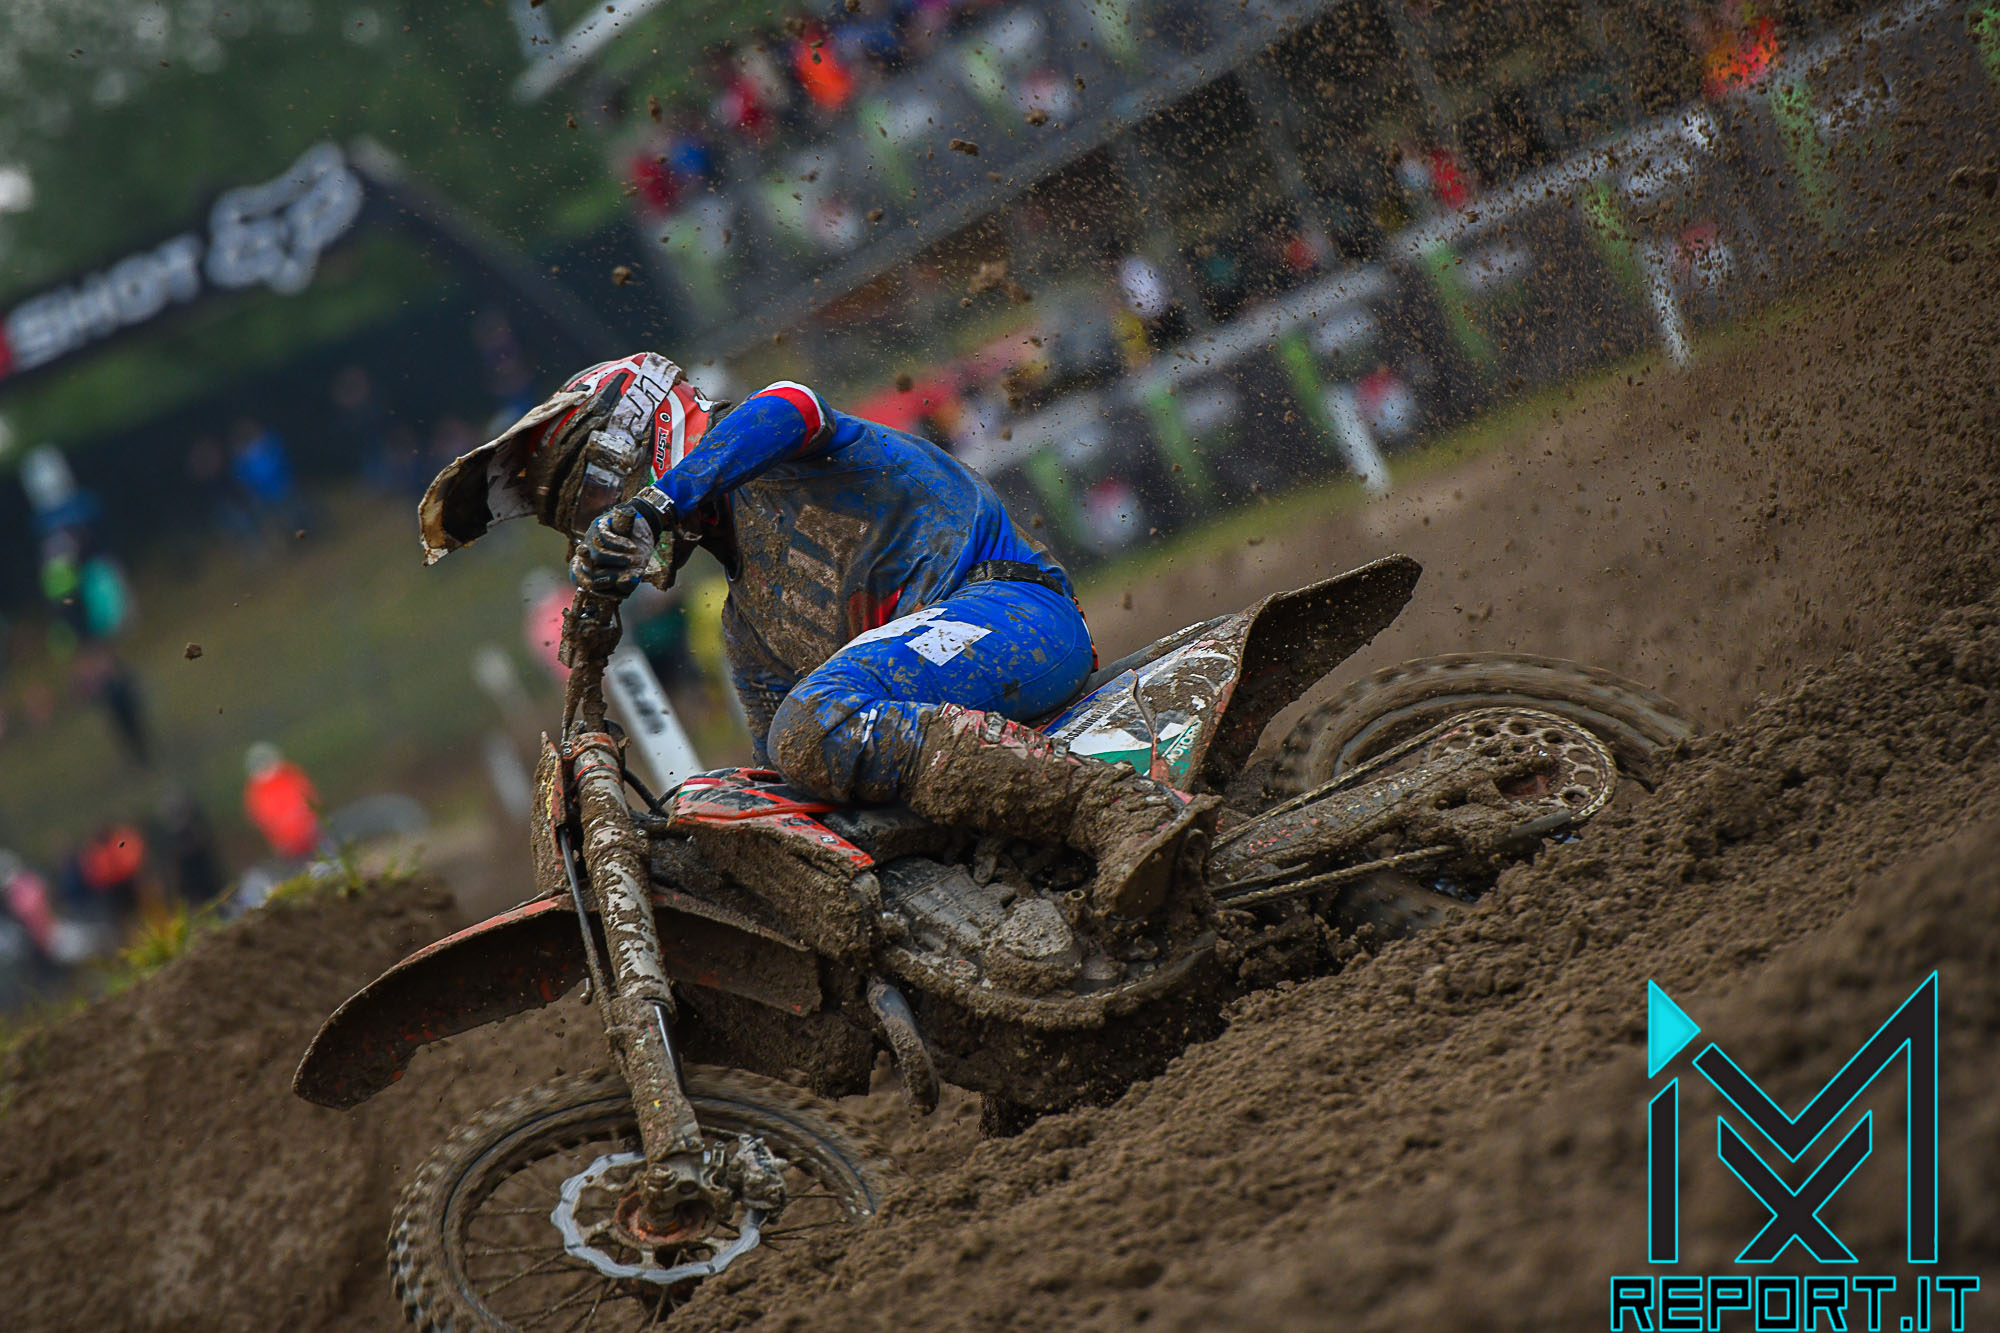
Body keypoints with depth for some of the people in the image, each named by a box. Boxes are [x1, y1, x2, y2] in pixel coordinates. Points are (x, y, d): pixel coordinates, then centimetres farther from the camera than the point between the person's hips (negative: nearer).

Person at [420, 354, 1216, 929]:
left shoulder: (755, 437, 10)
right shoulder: (746, 628, 33)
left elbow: (787, 411, -17)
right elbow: (784, 785, 28)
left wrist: (650, 502, -28)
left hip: (1012, 611, -9)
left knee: (819, 724, -34)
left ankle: (1123, 809, -45)